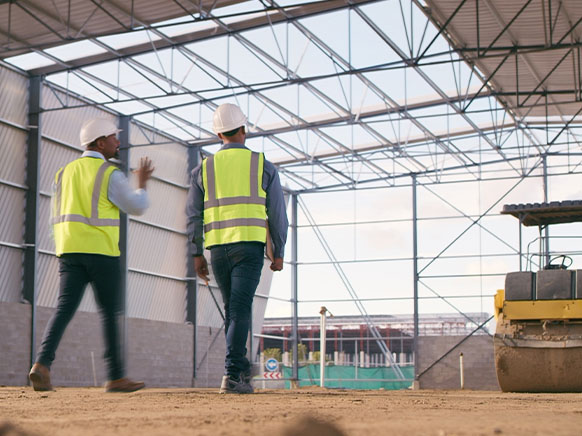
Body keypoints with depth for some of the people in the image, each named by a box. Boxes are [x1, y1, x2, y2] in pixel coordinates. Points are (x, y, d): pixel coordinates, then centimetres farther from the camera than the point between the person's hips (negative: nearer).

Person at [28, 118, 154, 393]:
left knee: (64, 308, -3)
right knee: (110, 313, 3)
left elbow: (57, 217, 17)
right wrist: (142, 184, 15)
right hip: (101, 251, -5)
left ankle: (42, 364, -21)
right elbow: (136, 207, -2)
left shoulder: (64, 172, 15)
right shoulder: (110, 174, -4)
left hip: (68, 250, 5)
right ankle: (115, 377, 7)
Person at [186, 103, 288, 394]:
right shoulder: (263, 166, 6)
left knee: (233, 309, 17)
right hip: (250, 245, -3)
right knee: (239, 310, -8)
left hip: (217, 247, 3)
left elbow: (194, 214, 5)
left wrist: (197, 254, 9)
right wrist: (279, 252, 11)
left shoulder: (204, 169, 10)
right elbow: (277, 213, 5)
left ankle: (241, 367, 22)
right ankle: (232, 375, -17)